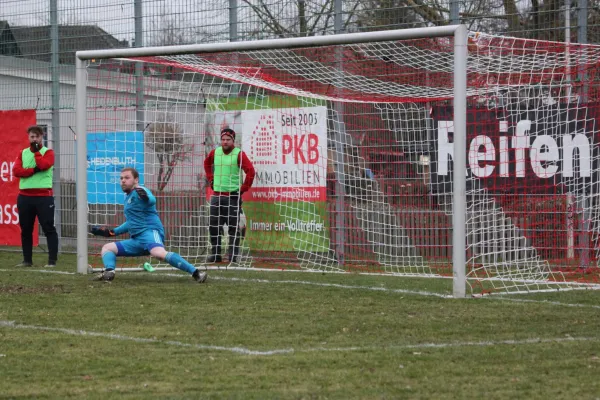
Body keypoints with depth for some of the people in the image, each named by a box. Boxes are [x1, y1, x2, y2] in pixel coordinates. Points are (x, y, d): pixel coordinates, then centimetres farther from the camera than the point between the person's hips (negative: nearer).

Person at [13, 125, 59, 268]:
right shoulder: (23, 153, 13)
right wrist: (33, 170, -14)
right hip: (25, 196, 4)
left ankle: (52, 260, -7)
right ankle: (27, 260, 16)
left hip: (43, 196, -4)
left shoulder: (48, 152, 3)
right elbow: (16, 170, -1)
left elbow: (43, 165, -17)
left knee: (49, 229, -6)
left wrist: (36, 151, -5)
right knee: (26, 229, 8)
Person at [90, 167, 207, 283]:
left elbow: (152, 201, -28)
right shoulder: (128, 197, 25)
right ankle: (109, 271, -21)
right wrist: (112, 232, 38)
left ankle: (195, 272, -42)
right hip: (136, 240, 10)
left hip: (150, 231, -10)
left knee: (159, 253, -39)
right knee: (107, 248, 7)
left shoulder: (139, 192, -4)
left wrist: (146, 197, -51)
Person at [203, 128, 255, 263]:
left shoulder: (239, 154, -8)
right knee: (213, 226, 6)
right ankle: (215, 254, 15)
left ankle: (234, 255, 0)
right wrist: (211, 178, 18)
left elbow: (250, 171, -14)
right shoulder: (215, 152, 9)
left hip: (233, 196, -5)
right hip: (216, 195, 5)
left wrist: (243, 189, -12)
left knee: (233, 227, -3)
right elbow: (207, 163, 29)